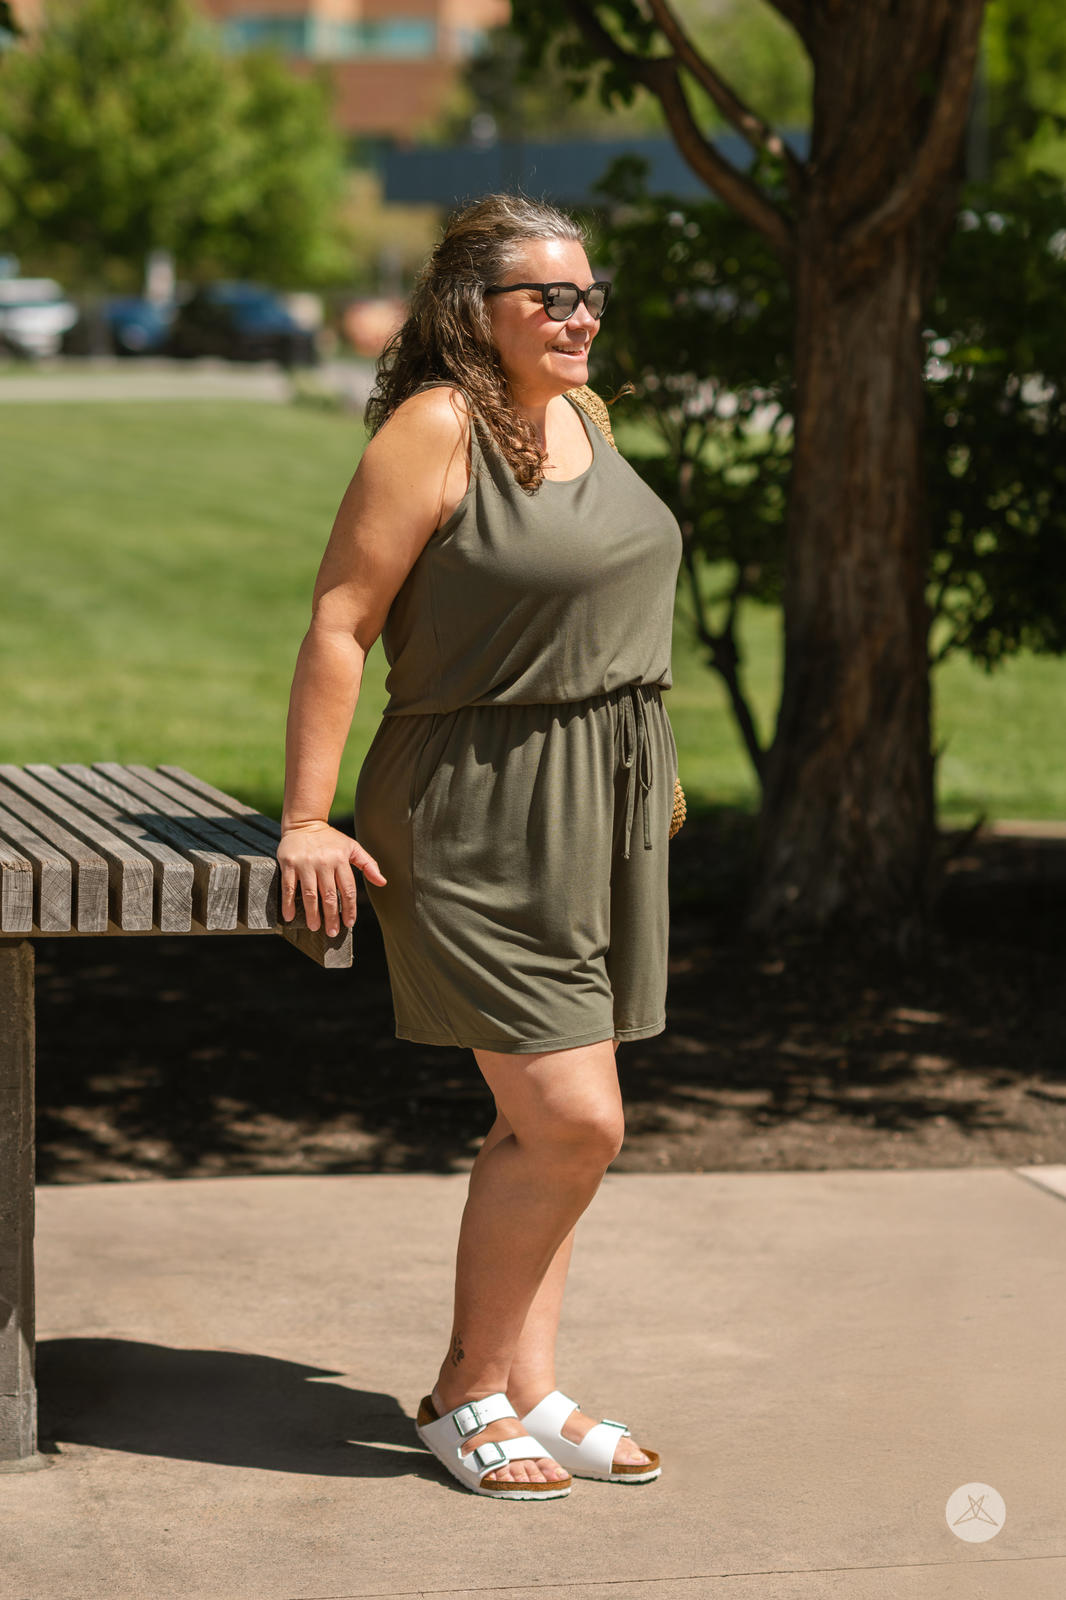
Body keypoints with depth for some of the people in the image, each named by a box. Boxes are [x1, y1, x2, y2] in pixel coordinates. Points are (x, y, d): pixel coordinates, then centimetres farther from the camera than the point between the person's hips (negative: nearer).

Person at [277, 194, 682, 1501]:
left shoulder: (577, 415, 11)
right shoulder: (435, 426, -13)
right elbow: (339, 620, -15)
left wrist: (649, 769, 23)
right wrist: (307, 820, -18)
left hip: (606, 806, 8)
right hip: (482, 817, -8)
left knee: (555, 1121, 10)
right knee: (570, 1121, -9)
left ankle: (531, 1388, 19)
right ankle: (465, 1392, 8)